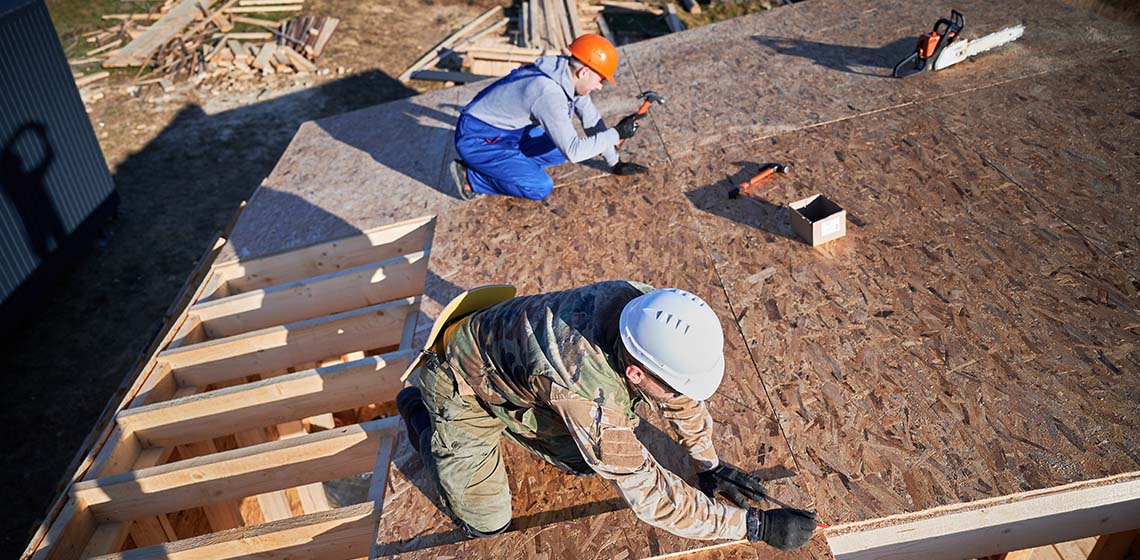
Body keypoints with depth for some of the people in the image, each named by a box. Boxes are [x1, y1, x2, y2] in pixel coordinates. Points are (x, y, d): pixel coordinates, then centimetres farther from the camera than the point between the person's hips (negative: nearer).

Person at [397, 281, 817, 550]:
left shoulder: (643, 305, -26)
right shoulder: (587, 396, -45)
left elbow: (681, 394, -6)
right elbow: (653, 497, -34)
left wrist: (709, 465, 2)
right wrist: (757, 526, -28)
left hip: (509, 354, 6)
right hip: (461, 384, -6)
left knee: (583, 463, 7)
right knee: (487, 524, 1)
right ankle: (418, 411, 19)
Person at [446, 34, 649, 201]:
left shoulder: (569, 75, -4)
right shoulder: (549, 93, -31)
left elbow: (592, 122, 7)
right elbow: (573, 152, -31)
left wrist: (615, 163, 10)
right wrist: (617, 134, -22)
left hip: (510, 132, 9)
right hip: (477, 139, -9)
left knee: (562, 149, 8)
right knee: (541, 187, -18)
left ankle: (510, 164, 7)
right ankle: (469, 177, -5)